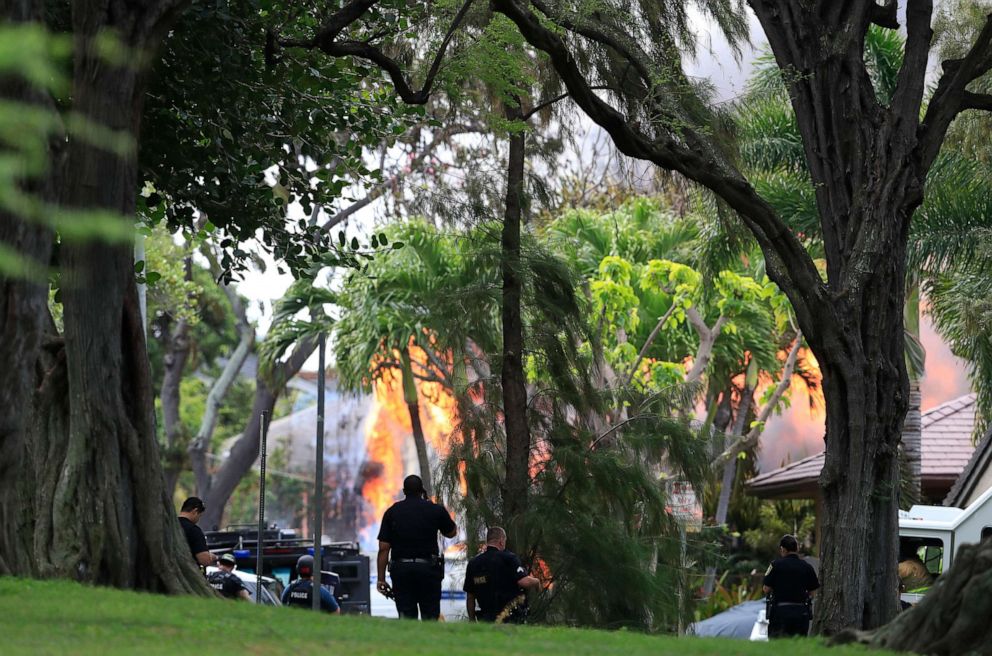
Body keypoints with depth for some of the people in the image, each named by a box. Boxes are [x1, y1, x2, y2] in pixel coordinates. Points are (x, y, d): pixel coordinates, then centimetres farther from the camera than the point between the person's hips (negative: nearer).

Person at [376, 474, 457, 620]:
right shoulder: (436, 510, 0)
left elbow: (383, 549, -1)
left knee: (406, 617, 4)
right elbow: (451, 533, 19)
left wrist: (381, 579, 3)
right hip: (428, 569, -1)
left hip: (401, 569, 1)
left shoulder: (392, 512, 2)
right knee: (430, 617, 4)